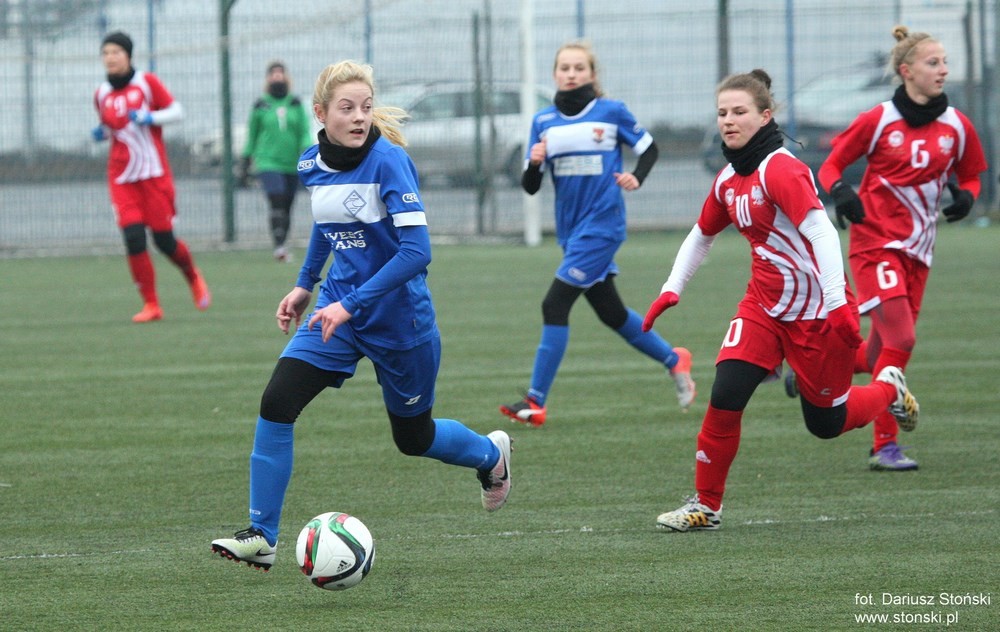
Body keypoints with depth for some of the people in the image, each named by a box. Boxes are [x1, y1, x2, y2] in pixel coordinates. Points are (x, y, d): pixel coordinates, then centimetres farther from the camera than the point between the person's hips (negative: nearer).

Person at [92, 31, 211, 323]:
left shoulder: (147, 83, -2)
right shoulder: (102, 94, 8)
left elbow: (177, 111, -2)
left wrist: (150, 118, -18)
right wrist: (101, 133, 0)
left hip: (154, 174, -3)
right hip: (122, 178, 3)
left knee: (164, 240, -2)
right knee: (133, 238, -12)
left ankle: (193, 277, 30)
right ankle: (150, 305, -3)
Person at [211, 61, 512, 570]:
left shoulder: (388, 161, -21)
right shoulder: (313, 165, -1)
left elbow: (416, 250, -27)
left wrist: (351, 304, -30)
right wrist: (305, 285, 16)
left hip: (398, 318, -5)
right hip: (338, 309, 5)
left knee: (413, 437, 13)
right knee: (276, 404, -15)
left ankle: (491, 453, 47)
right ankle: (261, 538, -8)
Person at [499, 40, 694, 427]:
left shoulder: (612, 112, -6)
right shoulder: (543, 122, 4)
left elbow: (649, 148, 6)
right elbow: (530, 187, 5)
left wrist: (636, 178, -13)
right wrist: (534, 163, -17)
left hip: (601, 225, -6)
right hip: (570, 229, 6)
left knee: (555, 305, -13)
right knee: (610, 313, 15)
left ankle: (536, 402, -10)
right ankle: (674, 360, 37)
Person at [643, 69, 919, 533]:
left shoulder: (779, 169, -21)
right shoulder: (728, 180, 4)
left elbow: (820, 229, -30)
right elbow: (702, 235, 22)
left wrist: (837, 302, -39)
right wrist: (672, 289, 13)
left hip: (818, 313, -6)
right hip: (764, 306, 6)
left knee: (826, 423, 7)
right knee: (725, 396, -15)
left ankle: (889, 389, 39)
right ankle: (706, 505, -4)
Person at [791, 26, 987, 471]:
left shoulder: (957, 127, 2)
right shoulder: (878, 121, -8)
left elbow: (970, 177, 16)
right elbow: (831, 166, 1)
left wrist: (966, 196, -8)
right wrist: (841, 193, -21)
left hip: (917, 250, 5)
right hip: (876, 240, -5)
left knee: (884, 351, 5)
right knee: (901, 339, -15)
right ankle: (885, 445, -6)